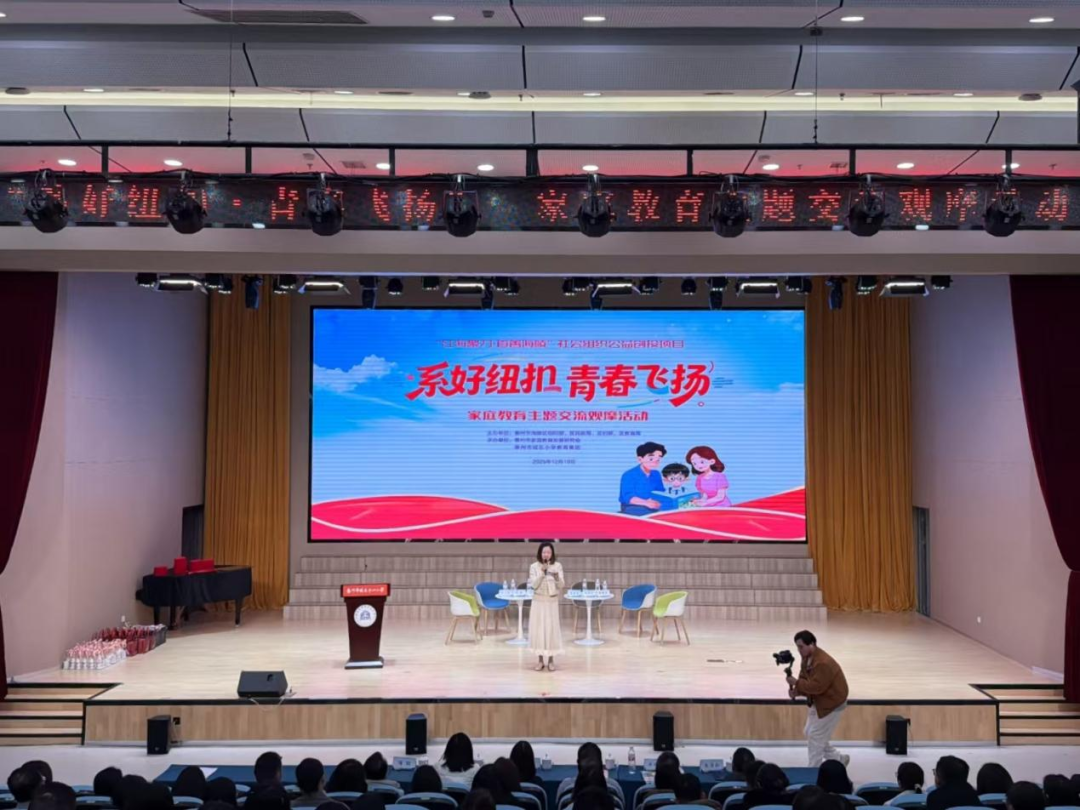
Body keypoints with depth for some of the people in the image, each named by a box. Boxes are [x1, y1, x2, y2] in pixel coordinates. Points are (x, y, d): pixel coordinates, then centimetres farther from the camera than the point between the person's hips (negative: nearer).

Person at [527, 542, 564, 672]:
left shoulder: (558, 566, -2)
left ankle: (551, 660, 8)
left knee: (552, 629, 0)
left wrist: (556, 577, -26)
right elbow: (533, 585, -10)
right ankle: (540, 660, 9)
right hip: (538, 602, 0)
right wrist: (542, 573, -21)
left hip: (552, 602, 0)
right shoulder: (534, 567, -3)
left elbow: (561, 586, -6)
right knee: (538, 629, 0)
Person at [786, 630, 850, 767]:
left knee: (815, 735, -5)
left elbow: (816, 686, -33)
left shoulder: (823, 663, -31)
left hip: (831, 702, -10)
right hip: (818, 701, 10)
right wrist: (797, 691, -16)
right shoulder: (807, 658, 0)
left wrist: (796, 683, -28)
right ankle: (839, 759, 28)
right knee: (811, 733, 14)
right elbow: (805, 680, 4)